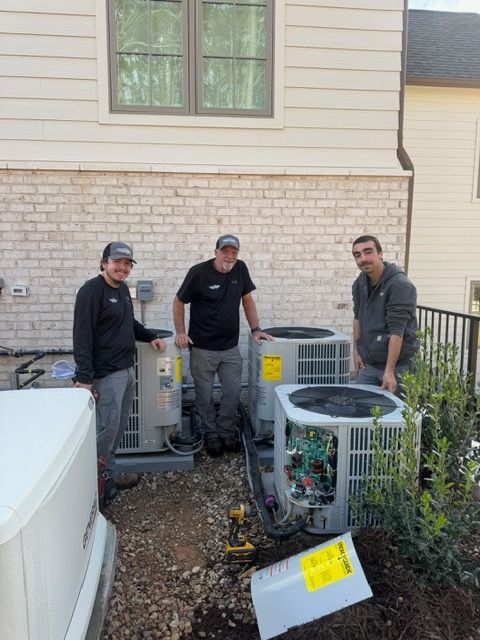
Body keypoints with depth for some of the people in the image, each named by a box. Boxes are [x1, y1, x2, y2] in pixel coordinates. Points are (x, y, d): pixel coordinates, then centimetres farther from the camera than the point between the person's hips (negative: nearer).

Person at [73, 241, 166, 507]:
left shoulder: (122, 288, 12)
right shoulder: (91, 291, -14)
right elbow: (82, 335, -19)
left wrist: (150, 336, 12)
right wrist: (84, 377, -22)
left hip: (127, 369, 9)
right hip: (106, 373, -9)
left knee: (118, 427, 15)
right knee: (106, 429, -3)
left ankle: (108, 475, 29)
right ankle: (95, 481, 14)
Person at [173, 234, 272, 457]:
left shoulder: (240, 269, 0)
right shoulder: (199, 272, -11)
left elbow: (247, 300, 9)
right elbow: (179, 302, -3)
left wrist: (255, 329, 5)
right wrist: (180, 332, -9)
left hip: (230, 347, 4)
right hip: (203, 348, -3)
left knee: (233, 391, 7)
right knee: (205, 394, 8)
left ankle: (226, 432, 27)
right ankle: (210, 434, 27)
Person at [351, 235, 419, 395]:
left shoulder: (400, 285, -19)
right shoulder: (360, 283, 3)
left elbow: (397, 330, -23)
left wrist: (389, 371, -25)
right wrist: (356, 351, 11)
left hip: (398, 364, -6)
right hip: (368, 364, 7)